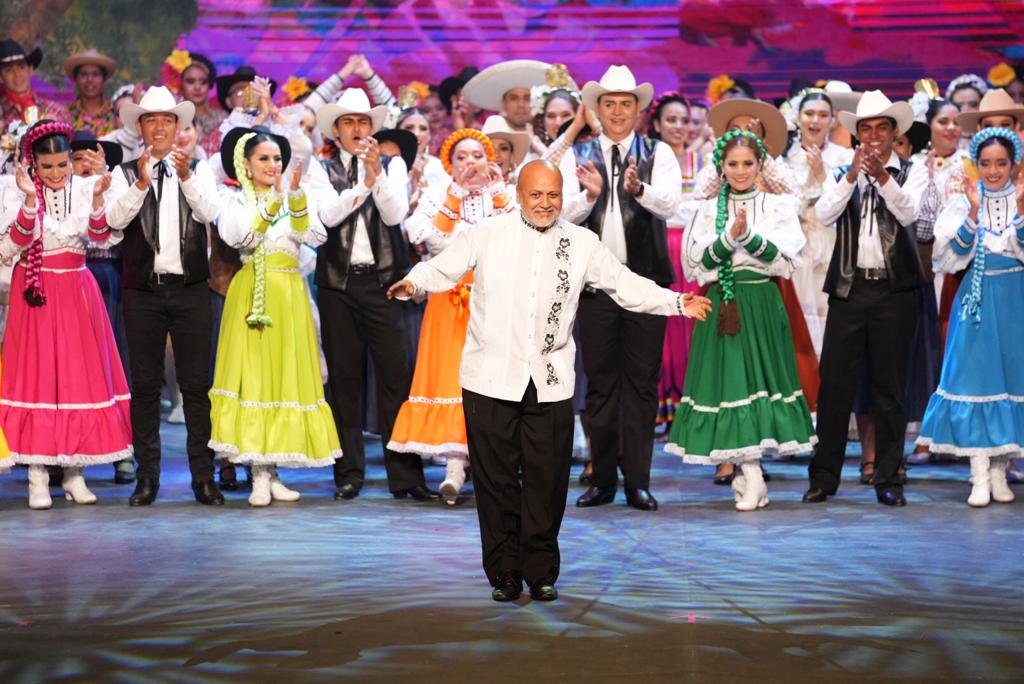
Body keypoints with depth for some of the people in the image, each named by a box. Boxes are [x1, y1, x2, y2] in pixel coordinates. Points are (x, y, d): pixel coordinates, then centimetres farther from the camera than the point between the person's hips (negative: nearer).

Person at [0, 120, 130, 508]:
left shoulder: (85, 188, 1)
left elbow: (101, 236, -11)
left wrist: (98, 199, -27)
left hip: (76, 291, 2)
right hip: (35, 293, -2)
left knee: (79, 374, 2)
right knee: (36, 375, -2)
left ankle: (74, 473, 10)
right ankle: (37, 479, 0)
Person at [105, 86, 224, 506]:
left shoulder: (197, 171, 8)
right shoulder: (126, 173, 6)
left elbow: (210, 212, -9)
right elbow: (115, 219, -10)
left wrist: (187, 177, -25)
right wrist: (141, 183, -25)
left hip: (189, 288, 0)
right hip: (143, 290, 0)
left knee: (197, 383, 1)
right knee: (145, 384, 4)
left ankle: (203, 476, 5)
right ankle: (147, 476, 10)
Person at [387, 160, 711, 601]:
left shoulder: (582, 244, 8)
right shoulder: (487, 233, 2)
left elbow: (626, 286, 12)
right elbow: (444, 267, 4)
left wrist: (677, 303, 3)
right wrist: (413, 282, -16)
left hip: (550, 384, 1)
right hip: (491, 381, -1)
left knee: (547, 483, 4)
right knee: (496, 481, 4)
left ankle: (541, 572, 18)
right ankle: (503, 573, 15)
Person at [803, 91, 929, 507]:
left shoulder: (912, 173, 7)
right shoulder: (842, 176, 11)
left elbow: (909, 212, -12)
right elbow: (824, 215, -6)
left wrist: (883, 177, -26)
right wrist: (852, 176, -18)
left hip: (894, 292, -1)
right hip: (848, 289, 1)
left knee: (889, 389, 4)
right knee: (834, 384, 0)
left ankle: (888, 480, 10)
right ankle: (824, 477, 8)